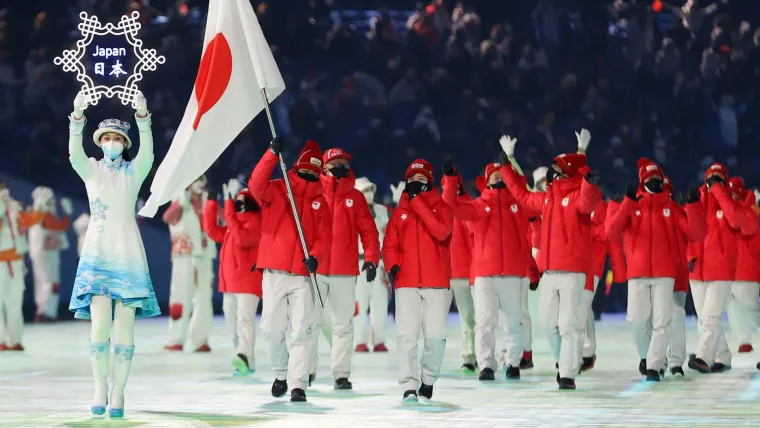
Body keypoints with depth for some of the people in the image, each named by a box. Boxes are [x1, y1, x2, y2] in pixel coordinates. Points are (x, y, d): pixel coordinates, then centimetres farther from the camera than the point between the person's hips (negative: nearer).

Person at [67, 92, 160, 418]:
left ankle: (118, 394, 3)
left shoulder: (134, 171, 6)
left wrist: (143, 117, -30)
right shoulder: (91, 169, 7)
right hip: (97, 253, 0)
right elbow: (74, 153, -14)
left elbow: (147, 152, -15)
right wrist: (77, 118, -30)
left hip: (128, 254, 0)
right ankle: (100, 387, 1)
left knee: (124, 327, -4)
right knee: (99, 324, -14)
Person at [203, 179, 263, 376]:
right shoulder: (235, 222, 19)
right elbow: (212, 230, 19)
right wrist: (211, 202, 13)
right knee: (233, 321, 11)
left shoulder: (255, 221, -9)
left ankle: (245, 356, -37)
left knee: (244, 318, -23)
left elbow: (242, 237, -27)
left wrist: (228, 205, -27)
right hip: (230, 281, 10)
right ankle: (245, 362, 18)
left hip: (249, 280, -10)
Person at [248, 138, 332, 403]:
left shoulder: (319, 202, 12)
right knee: (272, 330, 3)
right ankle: (280, 374, 27)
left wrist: (315, 256, -16)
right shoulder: (276, 190, 4)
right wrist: (273, 154, -29)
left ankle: (297, 385, -7)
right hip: (274, 273, -1)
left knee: (301, 331, -7)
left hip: (303, 275, 1)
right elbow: (256, 185, -18)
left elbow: (324, 237, 5)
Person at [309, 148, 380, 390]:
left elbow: (368, 230, 6)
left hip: (345, 271, 1)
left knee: (342, 324, 4)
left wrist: (371, 259, -5)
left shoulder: (355, 197, 9)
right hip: (314, 268, -1)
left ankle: (341, 374, 8)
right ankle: (307, 369, 15)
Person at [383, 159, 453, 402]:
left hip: (436, 283, -1)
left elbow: (441, 231, -14)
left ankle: (429, 379, 17)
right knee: (406, 335, -9)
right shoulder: (399, 212, 13)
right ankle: (409, 386, -6)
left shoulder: (441, 208, 7)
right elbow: (389, 246, 10)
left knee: (436, 336, -4)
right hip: (406, 283, 1)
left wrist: (417, 201, -13)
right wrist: (392, 266, -11)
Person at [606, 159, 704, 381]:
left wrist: (693, 205, -13)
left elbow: (696, 233, -1)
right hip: (637, 274, 0)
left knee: (662, 321, -6)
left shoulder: (671, 207, 7)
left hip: (665, 274, 0)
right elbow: (611, 230, -12)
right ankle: (646, 355, 24)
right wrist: (628, 202, -20)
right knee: (638, 319, -2)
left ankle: (654, 365, -1)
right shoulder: (630, 206, 6)